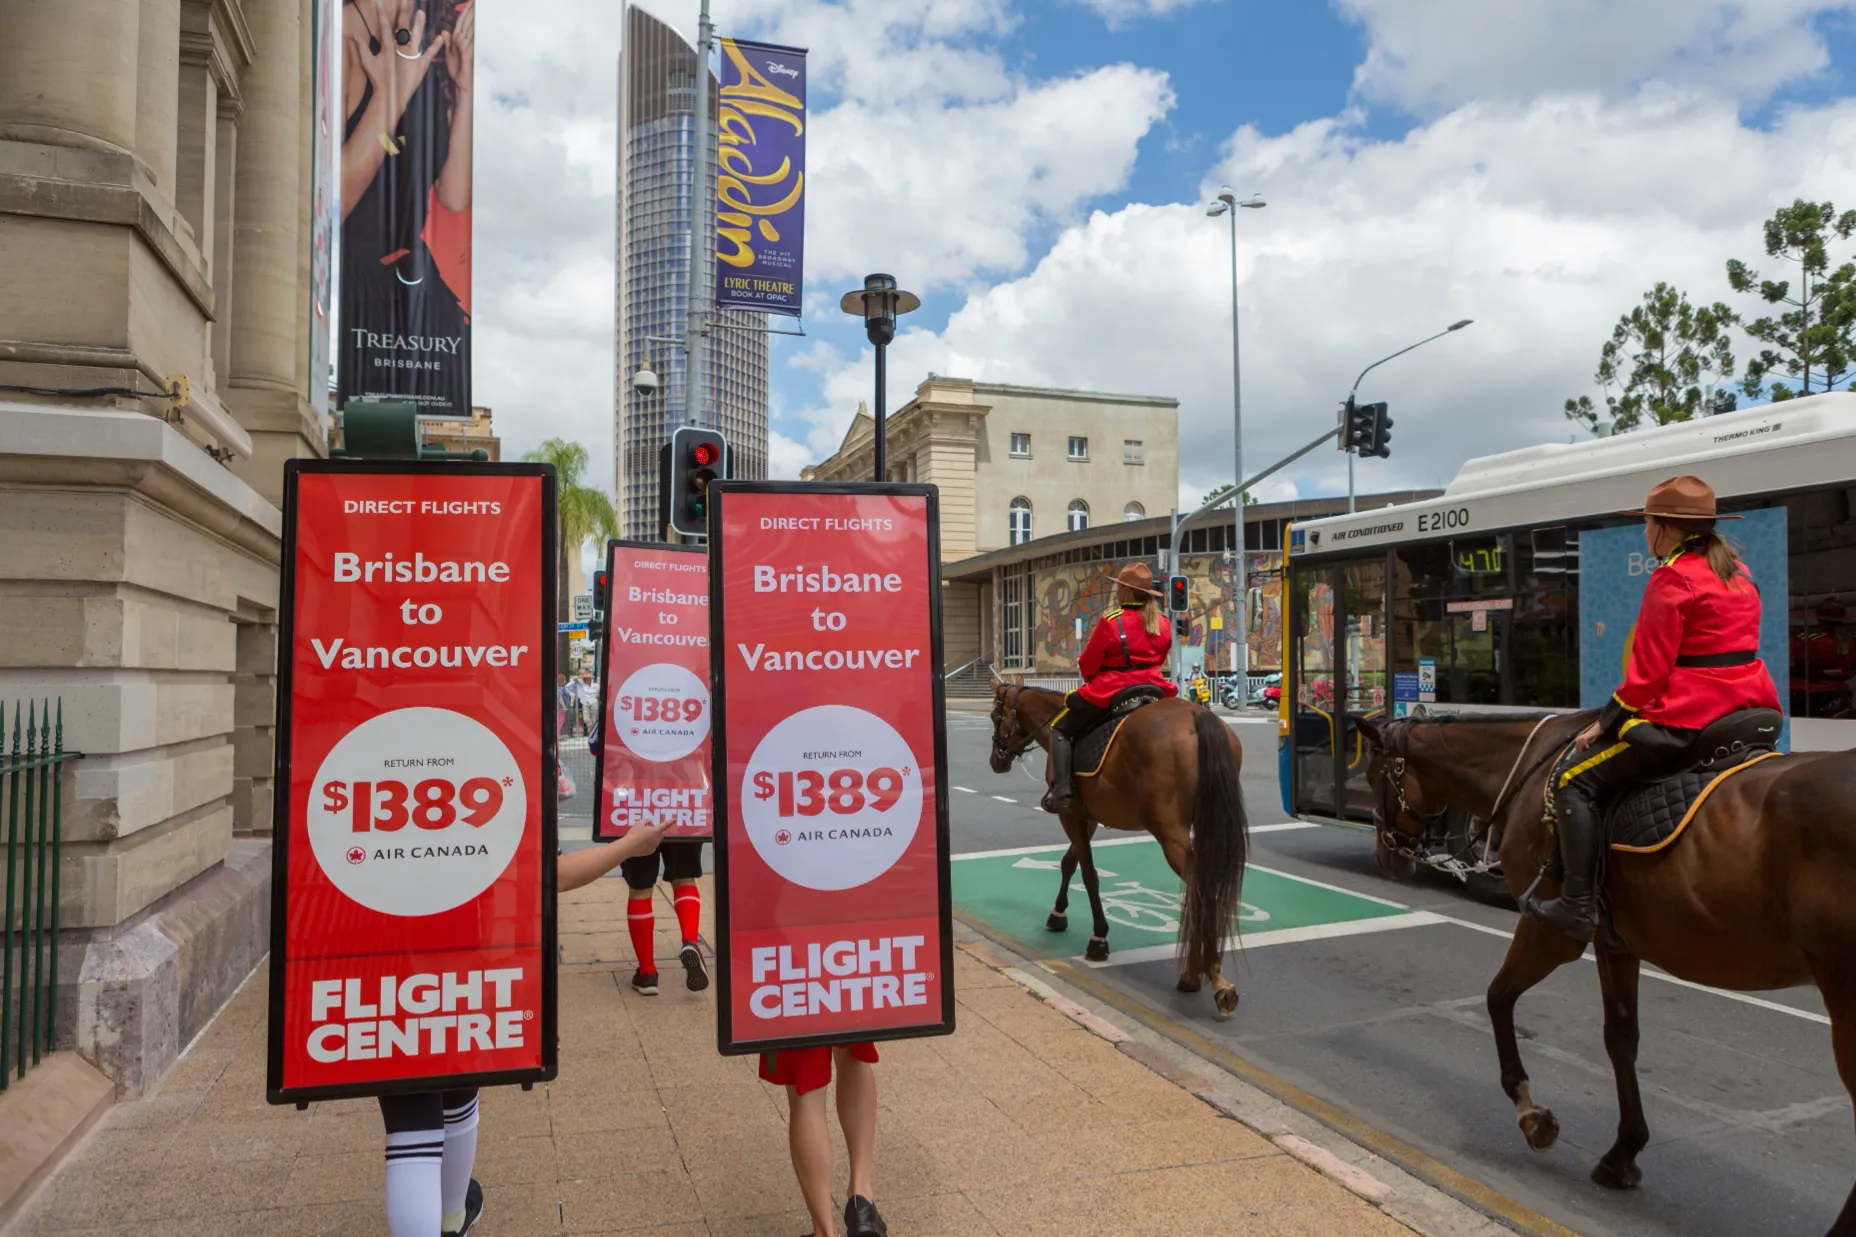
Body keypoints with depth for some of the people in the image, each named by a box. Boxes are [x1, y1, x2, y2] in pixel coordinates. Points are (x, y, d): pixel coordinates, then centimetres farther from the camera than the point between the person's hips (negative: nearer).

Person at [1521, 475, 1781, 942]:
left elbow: (1649, 670, -15)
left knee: (1574, 781, -5)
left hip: (1689, 720, -10)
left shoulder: (1672, 577, -11)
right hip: (1747, 711, 10)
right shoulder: (1737, 571, 16)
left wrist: (1604, 723, -6)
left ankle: (1577, 906, -9)